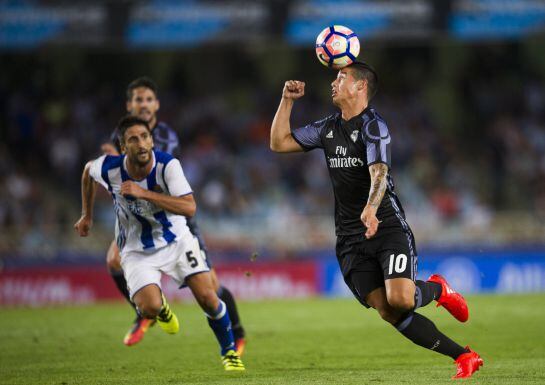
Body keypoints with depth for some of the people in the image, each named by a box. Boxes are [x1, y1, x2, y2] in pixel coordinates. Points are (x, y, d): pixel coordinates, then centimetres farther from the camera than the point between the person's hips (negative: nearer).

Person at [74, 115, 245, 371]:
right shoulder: (108, 168, -19)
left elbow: (189, 208, -34)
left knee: (208, 298, -11)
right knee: (149, 308, -23)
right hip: (137, 251, 0)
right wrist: (86, 216, 15)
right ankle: (160, 306, 18)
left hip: (176, 240, 0)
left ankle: (229, 352, 17)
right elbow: (88, 171, 7)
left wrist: (144, 193, -39)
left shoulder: (167, 165, -24)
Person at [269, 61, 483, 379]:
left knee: (400, 300, -25)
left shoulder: (373, 126, -9)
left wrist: (370, 209, -42)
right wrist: (287, 101, 9)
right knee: (388, 313, -10)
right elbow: (279, 142, 18)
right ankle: (463, 356, -3)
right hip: (350, 239, 6)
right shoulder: (328, 128, 14)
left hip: (388, 226, -6)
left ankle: (437, 289, 12)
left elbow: (379, 173, -24)